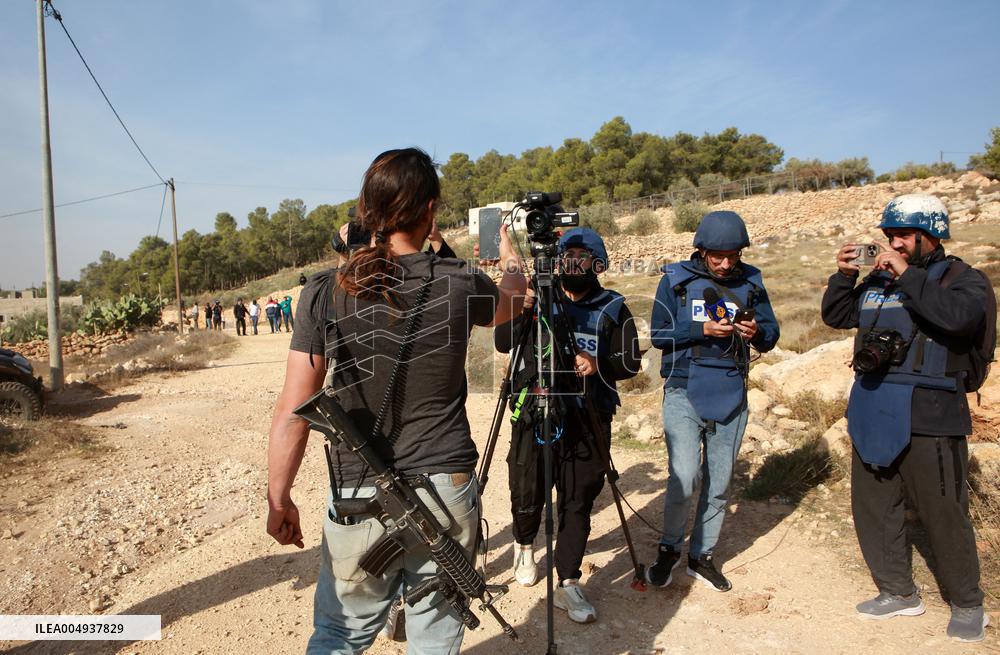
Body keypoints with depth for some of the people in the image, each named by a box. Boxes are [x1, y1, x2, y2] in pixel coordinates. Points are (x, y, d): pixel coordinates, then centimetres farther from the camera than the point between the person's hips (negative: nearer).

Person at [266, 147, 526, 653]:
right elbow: (511, 300, 18)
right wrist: (509, 253, 39)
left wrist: (279, 499, 6)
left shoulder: (324, 292, -7)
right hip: (446, 491, 0)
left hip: (359, 497, 0)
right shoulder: (459, 284, -6)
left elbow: (293, 410, -6)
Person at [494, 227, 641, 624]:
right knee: (527, 493, 7)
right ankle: (524, 546, 38)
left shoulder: (613, 308, 5)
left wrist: (599, 365, -18)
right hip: (533, 412, 0)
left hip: (588, 418, 0)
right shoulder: (537, 297, 5)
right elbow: (503, 343, -3)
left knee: (579, 500, 2)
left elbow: (631, 362, 2)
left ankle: (568, 583, 15)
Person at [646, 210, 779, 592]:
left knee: (719, 484, 10)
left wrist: (757, 333, -15)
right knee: (684, 478, -13)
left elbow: (771, 335, 8)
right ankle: (669, 549, 13)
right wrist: (703, 329, -17)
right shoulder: (675, 280, -2)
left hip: (731, 397, 3)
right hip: (684, 393, -3)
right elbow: (657, 335, -4)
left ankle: (701, 556, 29)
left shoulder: (751, 282, 5)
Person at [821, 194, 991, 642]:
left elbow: (962, 316, -22)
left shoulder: (960, 278, -1)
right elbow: (835, 316, 16)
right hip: (872, 415, 6)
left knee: (943, 515, 5)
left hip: (927, 419, -6)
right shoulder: (878, 280, 14)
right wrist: (844, 276, 1)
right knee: (873, 508, 13)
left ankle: (967, 604, 28)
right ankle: (899, 593, 31)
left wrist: (907, 275, -22)